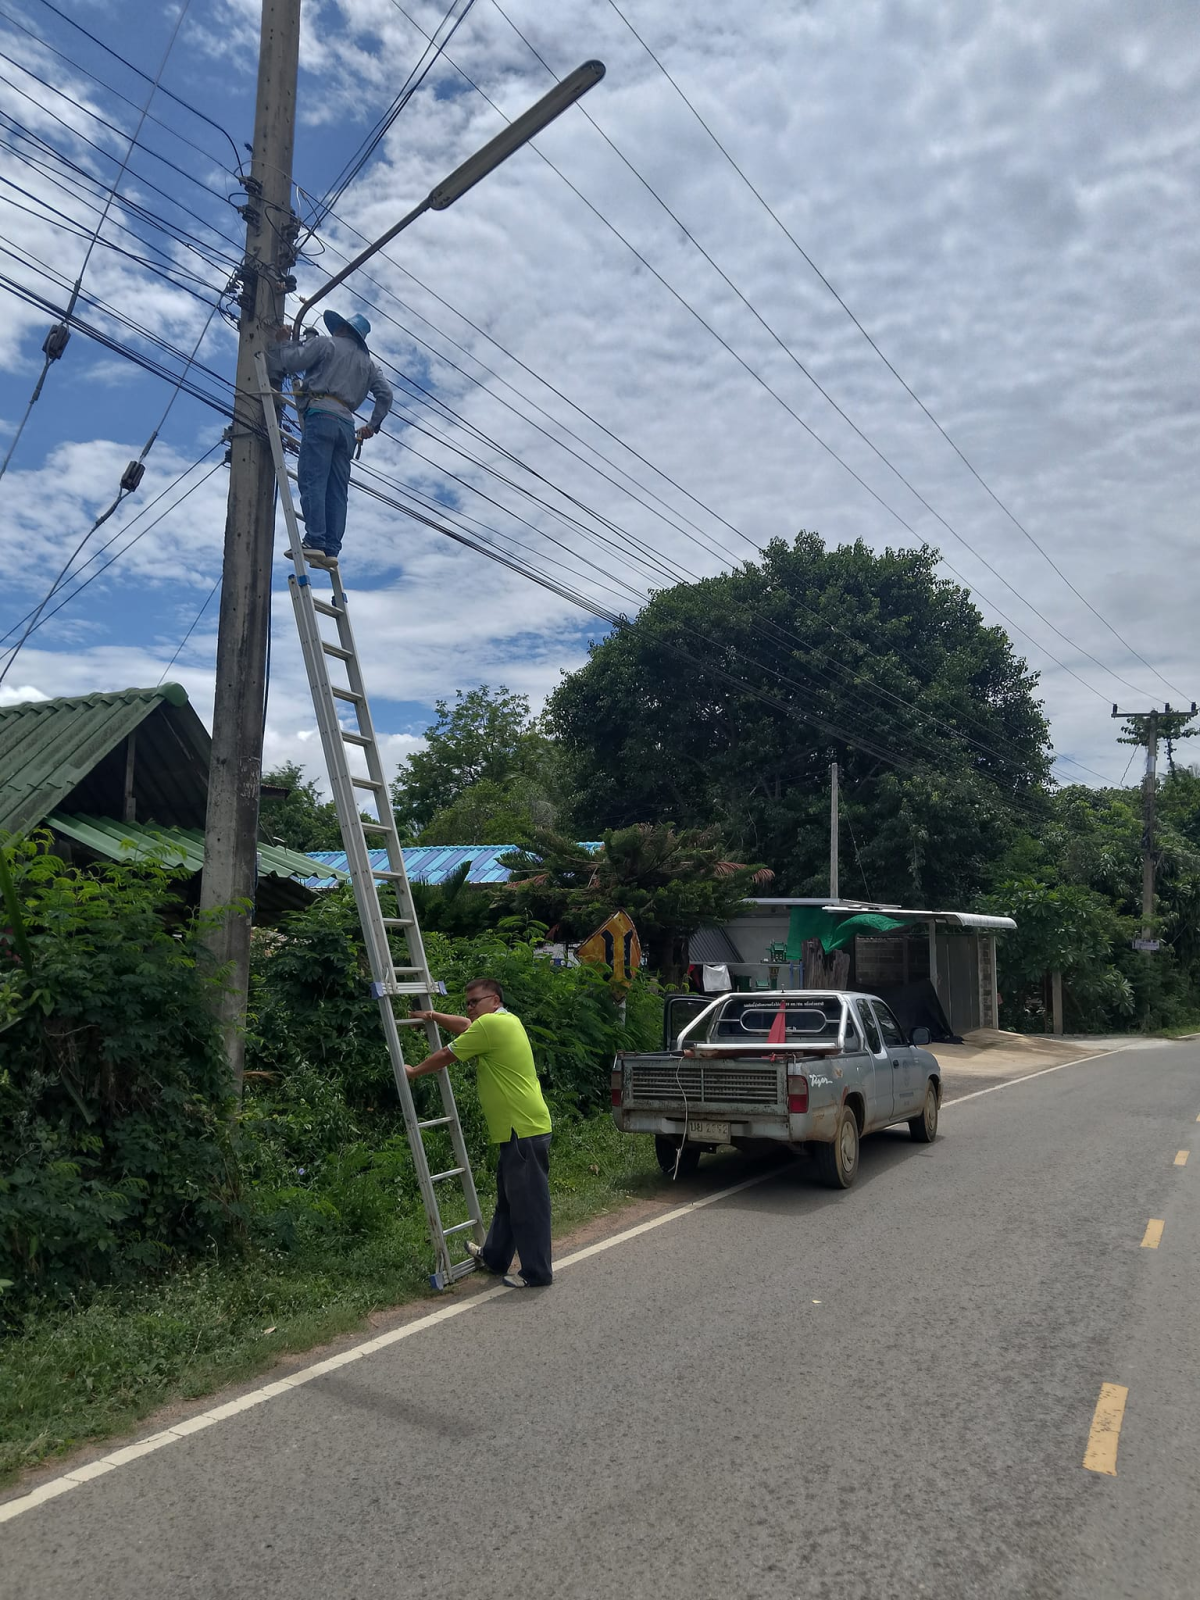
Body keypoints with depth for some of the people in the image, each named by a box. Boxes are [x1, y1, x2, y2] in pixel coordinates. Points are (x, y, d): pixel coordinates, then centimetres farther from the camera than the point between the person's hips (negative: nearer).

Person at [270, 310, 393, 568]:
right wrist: (373, 425, 21)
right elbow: (385, 394, 16)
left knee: (312, 480, -14)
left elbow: (291, 362, 2)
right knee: (337, 490, 0)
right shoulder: (367, 362, 27)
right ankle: (331, 549, -8)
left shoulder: (326, 343, 9)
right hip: (347, 424, 6)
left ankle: (314, 542, -26)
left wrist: (284, 341, 20)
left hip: (321, 414, -6)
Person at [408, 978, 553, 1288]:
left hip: (524, 1130, -10)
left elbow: (445, 1056, -4)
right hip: (520, 1127, 10)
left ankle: (537, 1273, 7)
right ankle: (494, 1257, 35)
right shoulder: (506, 1021, 14)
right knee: (508, 1198, 21)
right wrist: (434, 1016, 27)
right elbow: (464, 1026, 33)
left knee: (528, 1203, -1)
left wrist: (413, 1071, 11)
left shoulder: (491, 1023, -14)